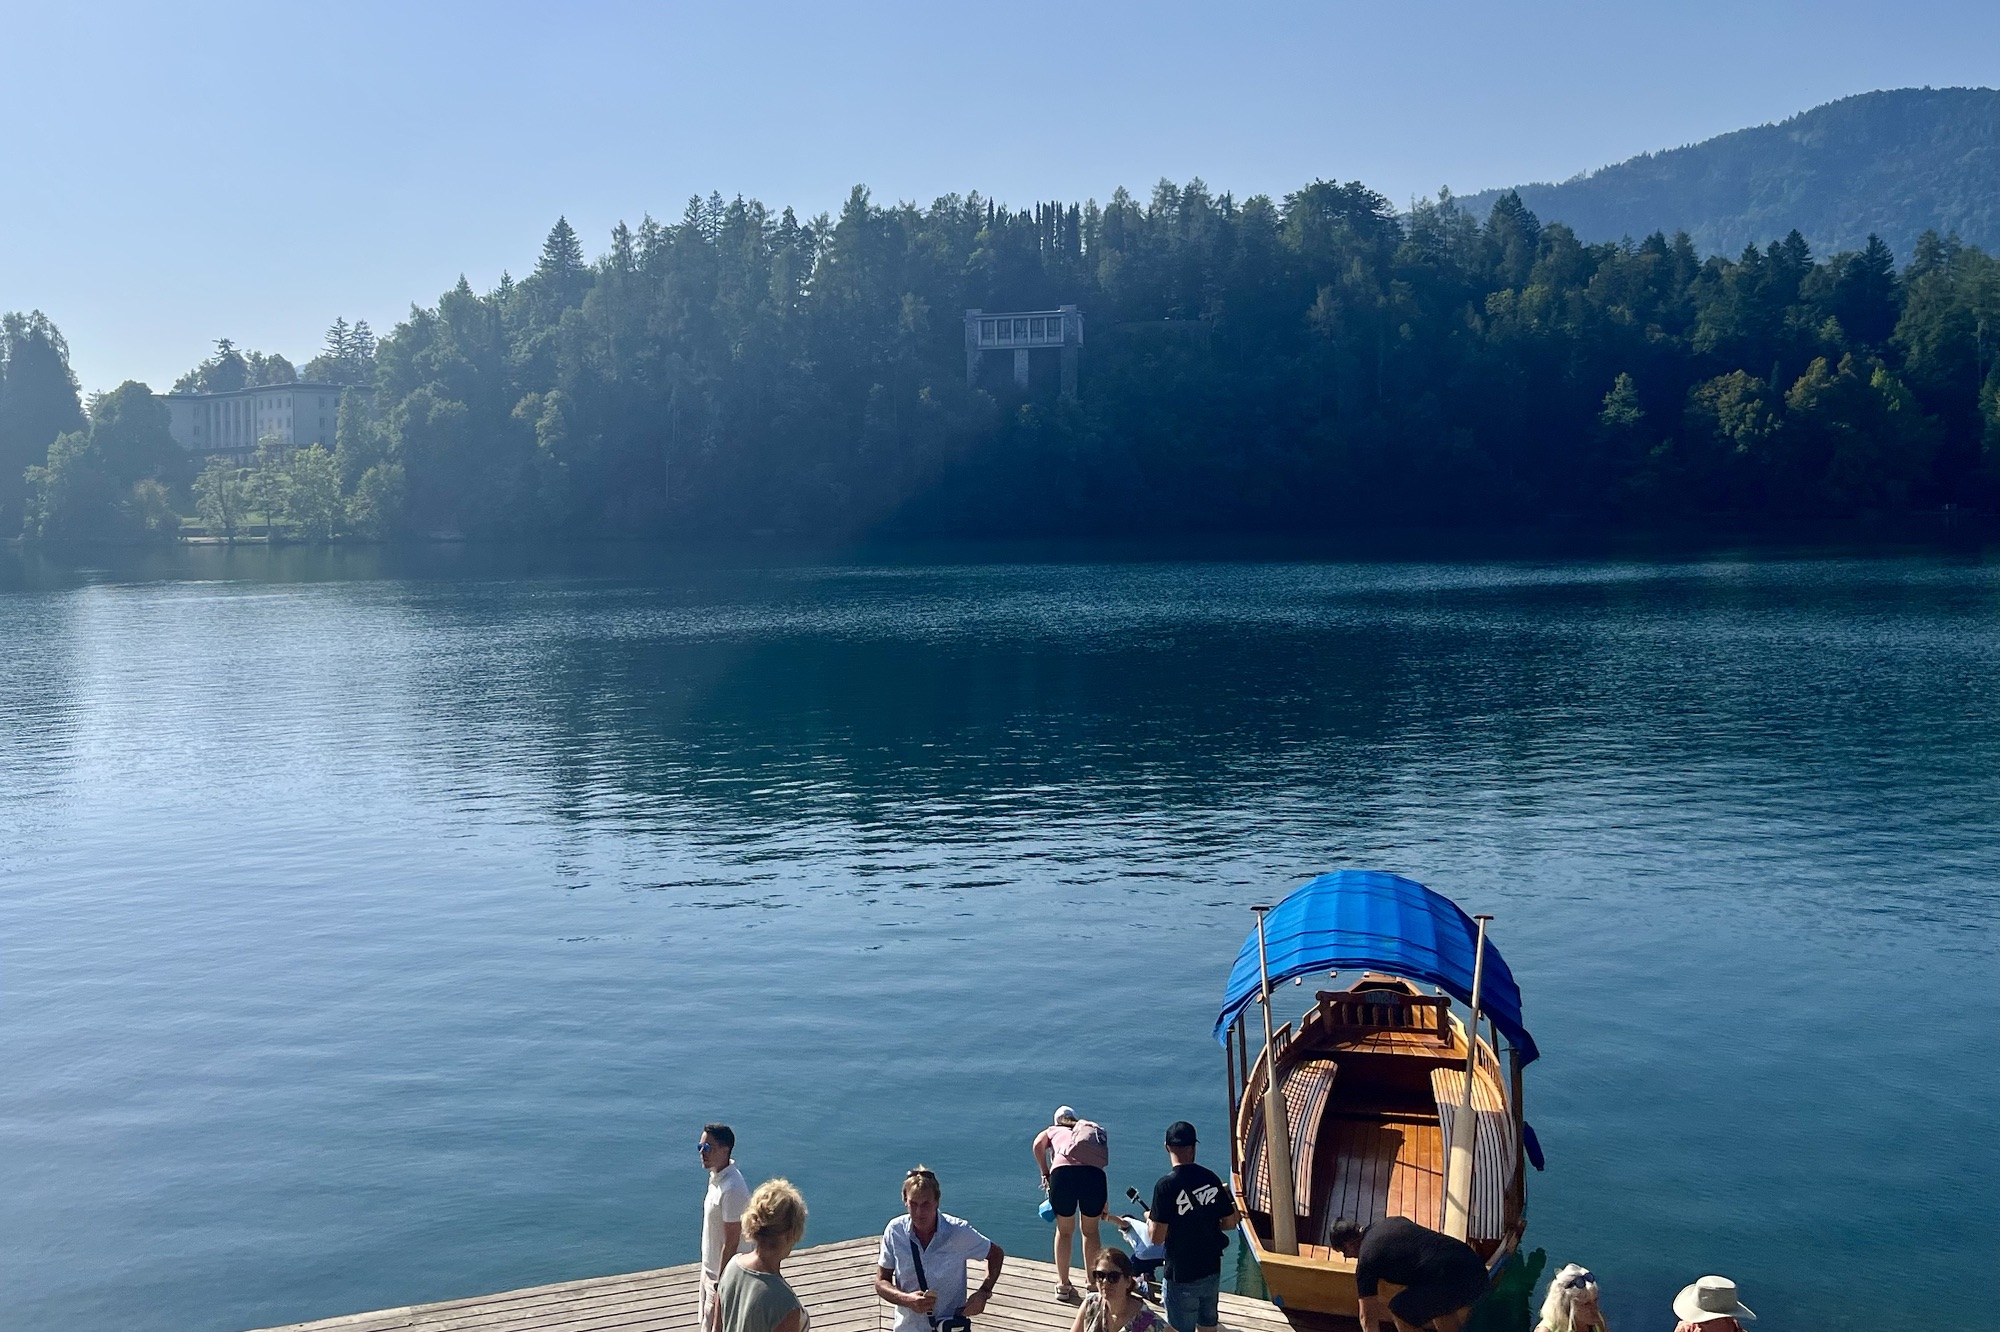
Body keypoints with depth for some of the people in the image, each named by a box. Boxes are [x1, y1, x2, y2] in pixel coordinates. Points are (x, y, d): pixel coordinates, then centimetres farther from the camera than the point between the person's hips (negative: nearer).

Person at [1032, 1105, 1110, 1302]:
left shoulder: (1053, 1131, 30)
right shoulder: (1092, 1131, 37)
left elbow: (1038, 1145, 8)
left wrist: (1045, 1174, 16)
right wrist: (1104, 1204, 45)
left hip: (1062, 1172, -1)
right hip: (1094, 1173, 1)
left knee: (1064, 1231, 19)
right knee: (1091, 1231, 21)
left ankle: (1063, 1285, 25)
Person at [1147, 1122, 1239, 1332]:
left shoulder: (1166, 1186, -19)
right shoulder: (1211, 1179, -3)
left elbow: (1157, 1237, -18)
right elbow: (1229, 1222, 5)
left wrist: (1150, 1218, 2)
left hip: (1182, 1277, -5)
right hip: (1212, 1271, 5)